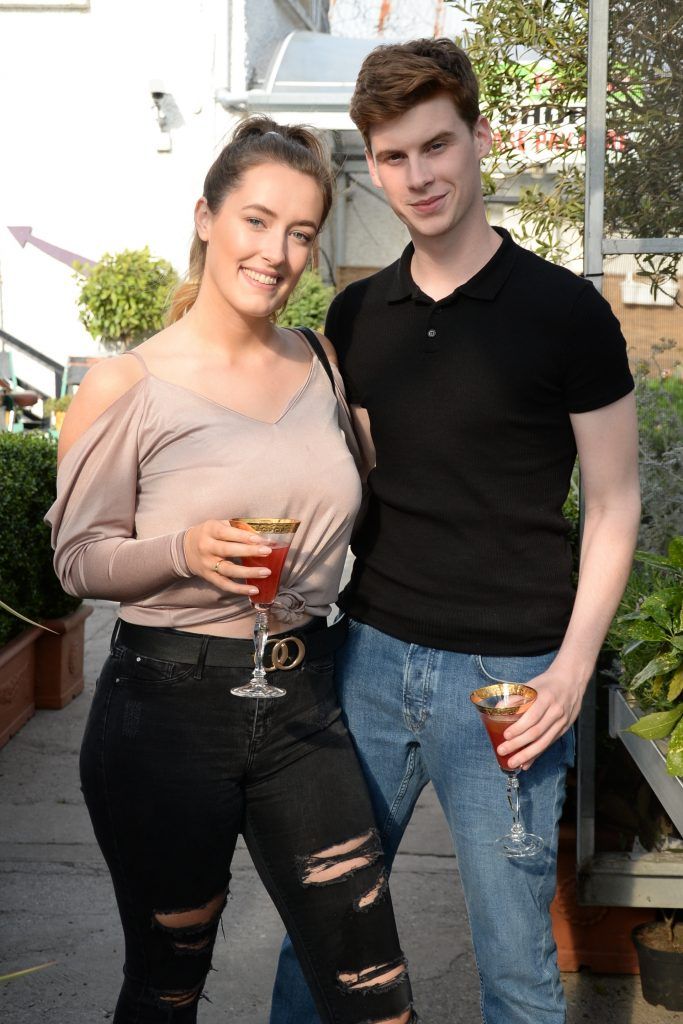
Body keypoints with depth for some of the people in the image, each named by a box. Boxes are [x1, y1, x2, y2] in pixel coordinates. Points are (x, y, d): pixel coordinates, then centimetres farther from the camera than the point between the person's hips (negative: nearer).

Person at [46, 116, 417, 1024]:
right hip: (167, 707, -3)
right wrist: (185, 552, -22)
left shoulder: (322, 365, 5)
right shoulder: (128, 385, -9)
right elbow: (78, 557, -6)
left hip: (303, 702, 4)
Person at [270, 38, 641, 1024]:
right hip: (372, 655, 4)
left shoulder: (564, 310, -6)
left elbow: (613, 505, -2)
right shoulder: (356, 316, 7)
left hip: (506, 676, -4)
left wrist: (572, 670, -11)